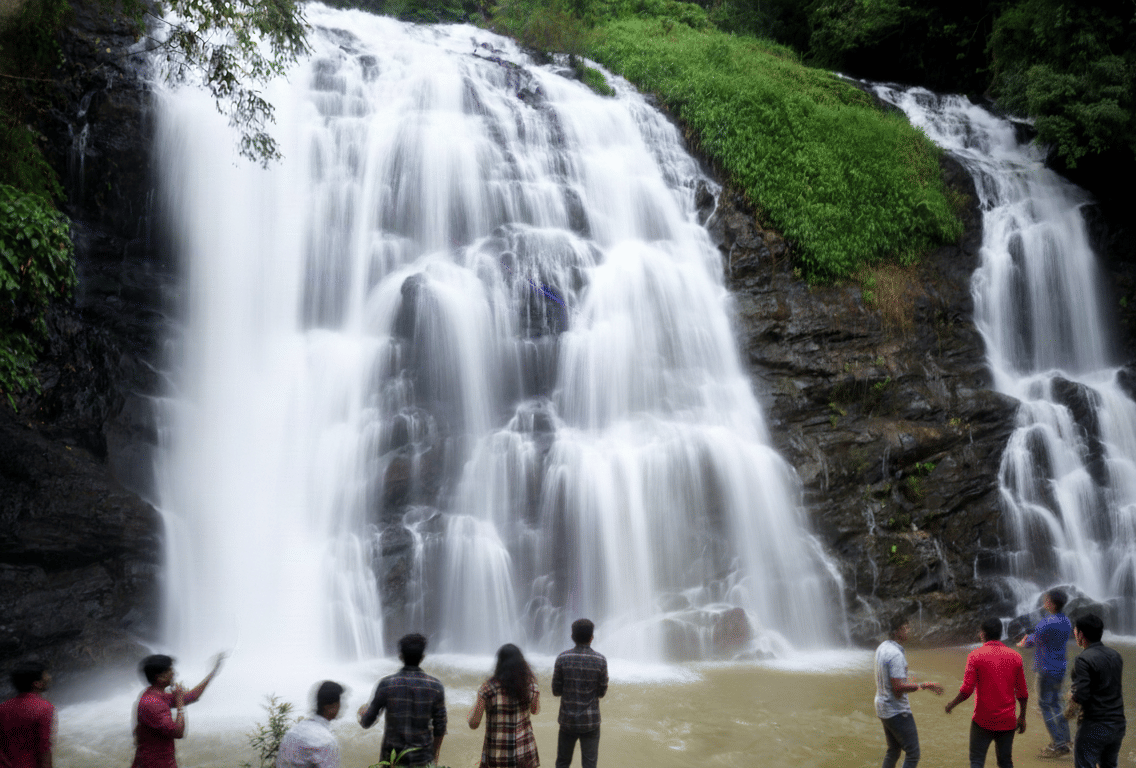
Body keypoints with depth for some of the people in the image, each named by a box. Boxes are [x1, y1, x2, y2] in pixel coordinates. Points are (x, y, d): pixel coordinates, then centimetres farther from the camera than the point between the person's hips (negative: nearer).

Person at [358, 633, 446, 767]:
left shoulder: (386, 684, -10)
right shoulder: (435, 686, -8)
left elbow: (367, 722, -1)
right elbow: (440, 726, -2)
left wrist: (362, 712, 23)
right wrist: (434, 755, 14)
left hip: (394, 756, 0)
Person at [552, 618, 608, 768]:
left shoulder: (562, 658, -8)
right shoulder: (600, 660, -9)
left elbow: (556, 691, -3)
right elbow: (602, 692, -2)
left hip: (568, 720, 1)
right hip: (590, 722, -1)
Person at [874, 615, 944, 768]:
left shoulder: (882, 648, 7)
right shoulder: (896, 654, -23)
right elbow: (899, 688, -28)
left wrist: (907, 680, 28)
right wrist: (924, 685, -24)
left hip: (882, 709, 10)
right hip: (897, 711, -10)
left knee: (893, 750, 21)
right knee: (913, 754, -3)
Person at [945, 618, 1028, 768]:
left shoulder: (976, 655, -9)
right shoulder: (1014, 656, 1)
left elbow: (966, 690, -12)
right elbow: (1022, 693, 6)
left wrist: (952, 704, 4)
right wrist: (1022, 717, 18)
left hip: (983, 721, -3)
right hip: (1007, 722, 3)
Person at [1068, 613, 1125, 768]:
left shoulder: (1084, 659, -17)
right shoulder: (1116, 656, 7)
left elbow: (1081, 696, -22)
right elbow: (1118, 689, 17)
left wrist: (1072, 696, 0)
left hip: (1094, 727, -7)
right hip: (1118, 725, 7)